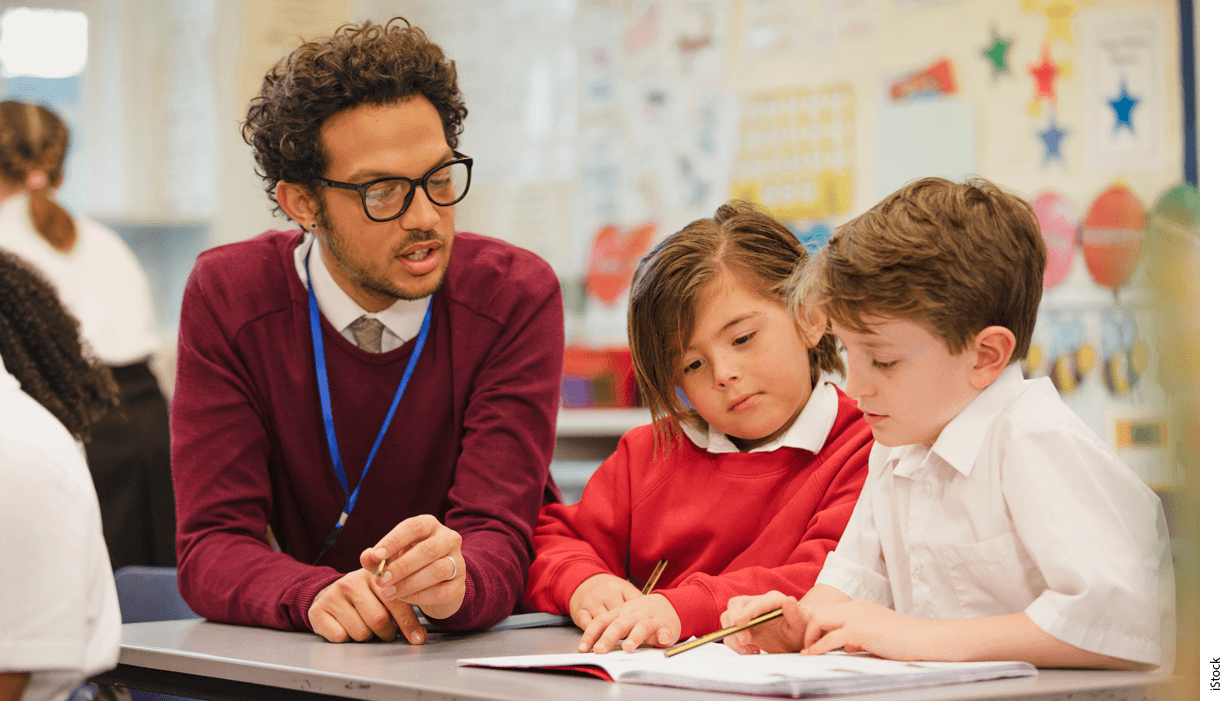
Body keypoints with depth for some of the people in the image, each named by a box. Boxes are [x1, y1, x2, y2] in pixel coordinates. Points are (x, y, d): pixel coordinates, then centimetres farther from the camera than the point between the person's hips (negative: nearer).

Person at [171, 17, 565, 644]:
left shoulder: (517, 297, -11)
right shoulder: (229, 301, -9)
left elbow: (496, 540, -17)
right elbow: (213, 547, -13)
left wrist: (452, 581, -40)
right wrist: (315, 594, -33)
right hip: (312, 662, 0)